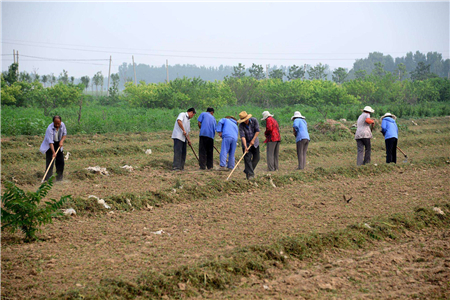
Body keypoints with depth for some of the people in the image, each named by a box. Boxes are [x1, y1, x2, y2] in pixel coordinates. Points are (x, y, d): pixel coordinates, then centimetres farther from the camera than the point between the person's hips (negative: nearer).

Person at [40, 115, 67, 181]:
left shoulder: (62, 125, -12)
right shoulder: (50, 129, -29)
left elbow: (64, 134, 5)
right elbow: (50, 142, -33)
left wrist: (62, 141, -14)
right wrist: (53, 152, -41)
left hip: (58, 145, 5)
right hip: (49, 145, -5)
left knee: (60, 161, 3)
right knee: (50, 161, -14)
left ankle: (59, 178, 14)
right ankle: (47, 179, -14)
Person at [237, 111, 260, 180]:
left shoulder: (254, 120, -15)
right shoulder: (241, 125, -21)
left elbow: (257, 131, -10)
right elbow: (242, 136, -28)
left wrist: (253, 140, -17)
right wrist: (245, 147, -38)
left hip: (255, 142, 3)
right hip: (246, 143, -3)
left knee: (256, 158, 6)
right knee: (247, 159, -12)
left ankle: (247, 171, 21)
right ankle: (250, 174, -12)